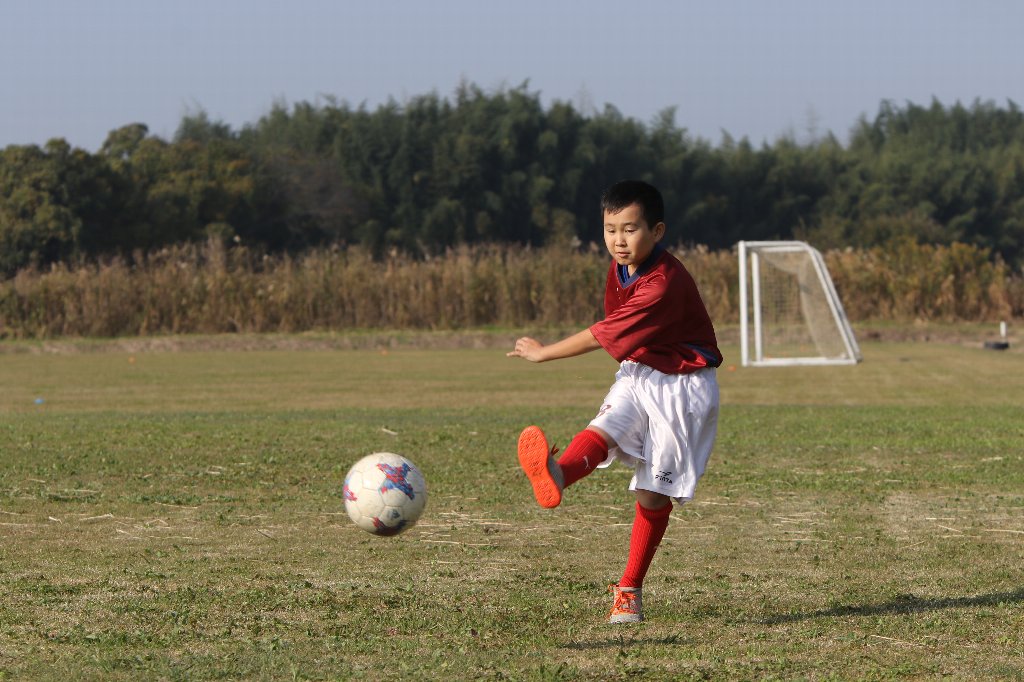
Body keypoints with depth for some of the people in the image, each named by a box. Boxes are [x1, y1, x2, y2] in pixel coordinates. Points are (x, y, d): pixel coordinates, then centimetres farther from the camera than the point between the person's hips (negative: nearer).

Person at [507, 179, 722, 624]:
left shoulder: (664, 285, -26)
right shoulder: (620, 268, 1)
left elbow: (602, 337, -23)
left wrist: (544, 353, -13)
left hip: (680, 385, -6)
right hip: (637, 374, 6)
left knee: (654, 492, -4)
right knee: (605, 429, -25)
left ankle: (630, 589, 5)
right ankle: (556, 475, -57)